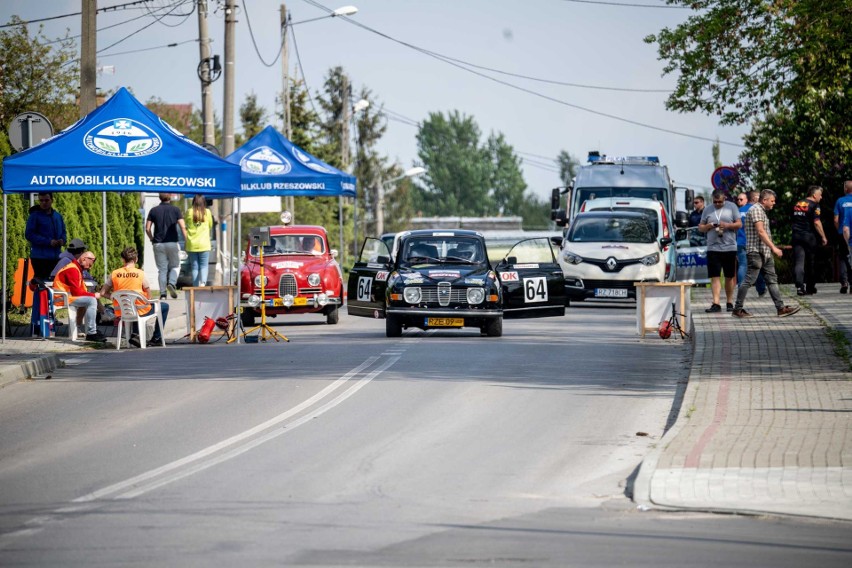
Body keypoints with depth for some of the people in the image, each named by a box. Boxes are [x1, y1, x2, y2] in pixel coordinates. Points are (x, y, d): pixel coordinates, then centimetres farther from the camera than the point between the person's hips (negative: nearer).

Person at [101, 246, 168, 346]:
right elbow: (149, 296, -5)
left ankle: (135, 334, 24)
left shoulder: (114, 274, -4)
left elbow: (103, 293, -2)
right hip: (139, 310, -4)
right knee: (165, 306, 21)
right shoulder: (140, 273, -10)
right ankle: (156, 338, 22)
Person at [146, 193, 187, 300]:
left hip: (158, 244, 1)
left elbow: (147, 229, 1)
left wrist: (152, 239, 17)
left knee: (162, 269, 5)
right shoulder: (175, 210, -1)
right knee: (175, 266, 13)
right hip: (172, 243, -1)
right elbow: (183, 227, -9)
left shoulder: (154, 211, 4)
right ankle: (172, 283, -14)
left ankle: (162, 294, -1)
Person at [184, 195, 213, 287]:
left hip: (191, 245, 1)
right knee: (203, 266, 4)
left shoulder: (189, 212, -2)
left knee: (194, 267, 7)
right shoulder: (207, 212, -2)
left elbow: (186, 226, 7)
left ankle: (196, 286, 6)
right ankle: (203, 282, -20)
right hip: (204, 244, 0)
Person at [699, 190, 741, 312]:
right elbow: (700, 227, 13)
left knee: (729, 277, 7)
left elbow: (739, 224, 3)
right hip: (713, 248, 1)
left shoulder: (732, 207, 5)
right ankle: (716, 303, -12)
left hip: (729, 247, -1)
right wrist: (708, 226, -9)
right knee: (715, 276, -7)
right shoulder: (707, 210, 10)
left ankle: (729, 302, 17)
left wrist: (727, 225, -15)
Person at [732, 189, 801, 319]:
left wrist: (771, 248, 22)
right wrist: (773, 247, -23)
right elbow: (760, 231, -20)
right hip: (756, 251, -10)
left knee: (772, 279, 6)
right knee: (749, 280, -7)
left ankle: (781, 308, 5)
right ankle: (737, 309, -2)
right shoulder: (756, 210, -12)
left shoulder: (762, 211, 20)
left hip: (765, 252, 10)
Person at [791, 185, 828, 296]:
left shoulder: (797, 204, 13)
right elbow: (816, 222, -15)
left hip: (796, 236, 4)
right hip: (809, 236, -4)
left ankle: (799, 286, -19)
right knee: (810, 263, 9)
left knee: (798, 262, -3)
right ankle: (810, 287, 18)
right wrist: (823, 237, -10)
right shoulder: (814, 205, -8)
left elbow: (792, 222, 19)